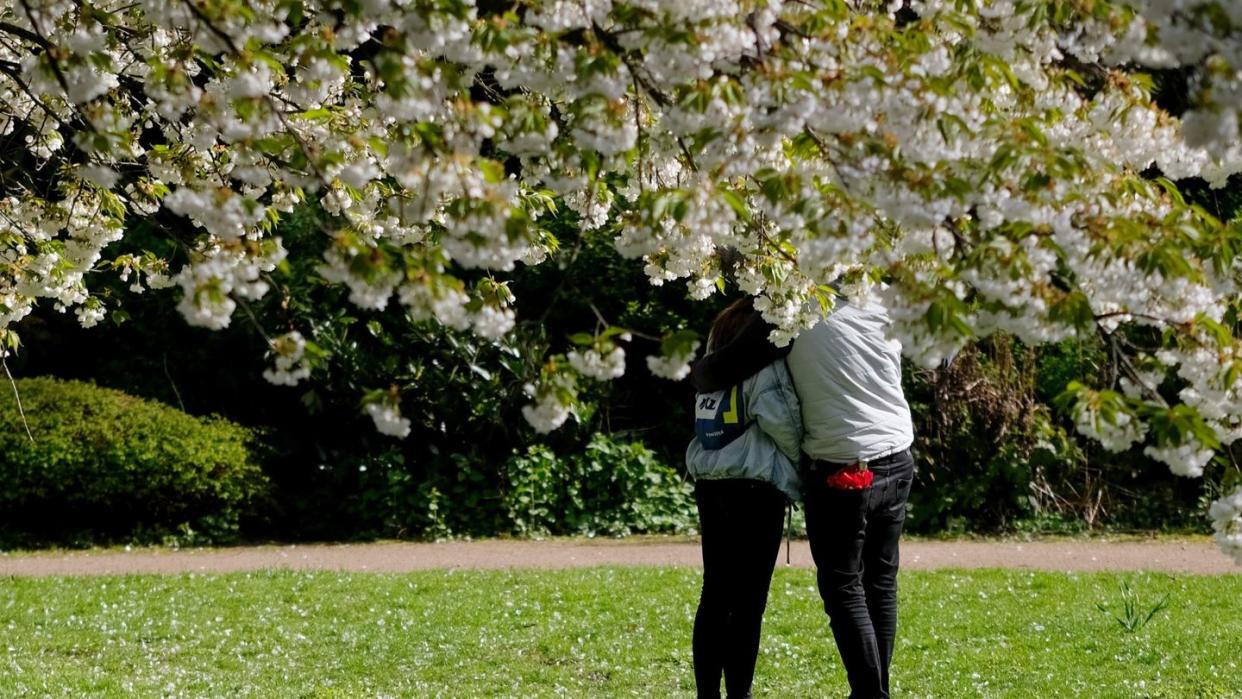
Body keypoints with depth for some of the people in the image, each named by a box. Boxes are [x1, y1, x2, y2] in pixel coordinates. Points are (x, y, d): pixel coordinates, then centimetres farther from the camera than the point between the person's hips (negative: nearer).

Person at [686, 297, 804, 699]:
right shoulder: (763, 360, -9)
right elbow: (775, 414, -18)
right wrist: (802, 457, -4)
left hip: (710, 482, 8)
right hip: (754, 485, -8)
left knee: (715, 593, 11)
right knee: (748, 601, -3)